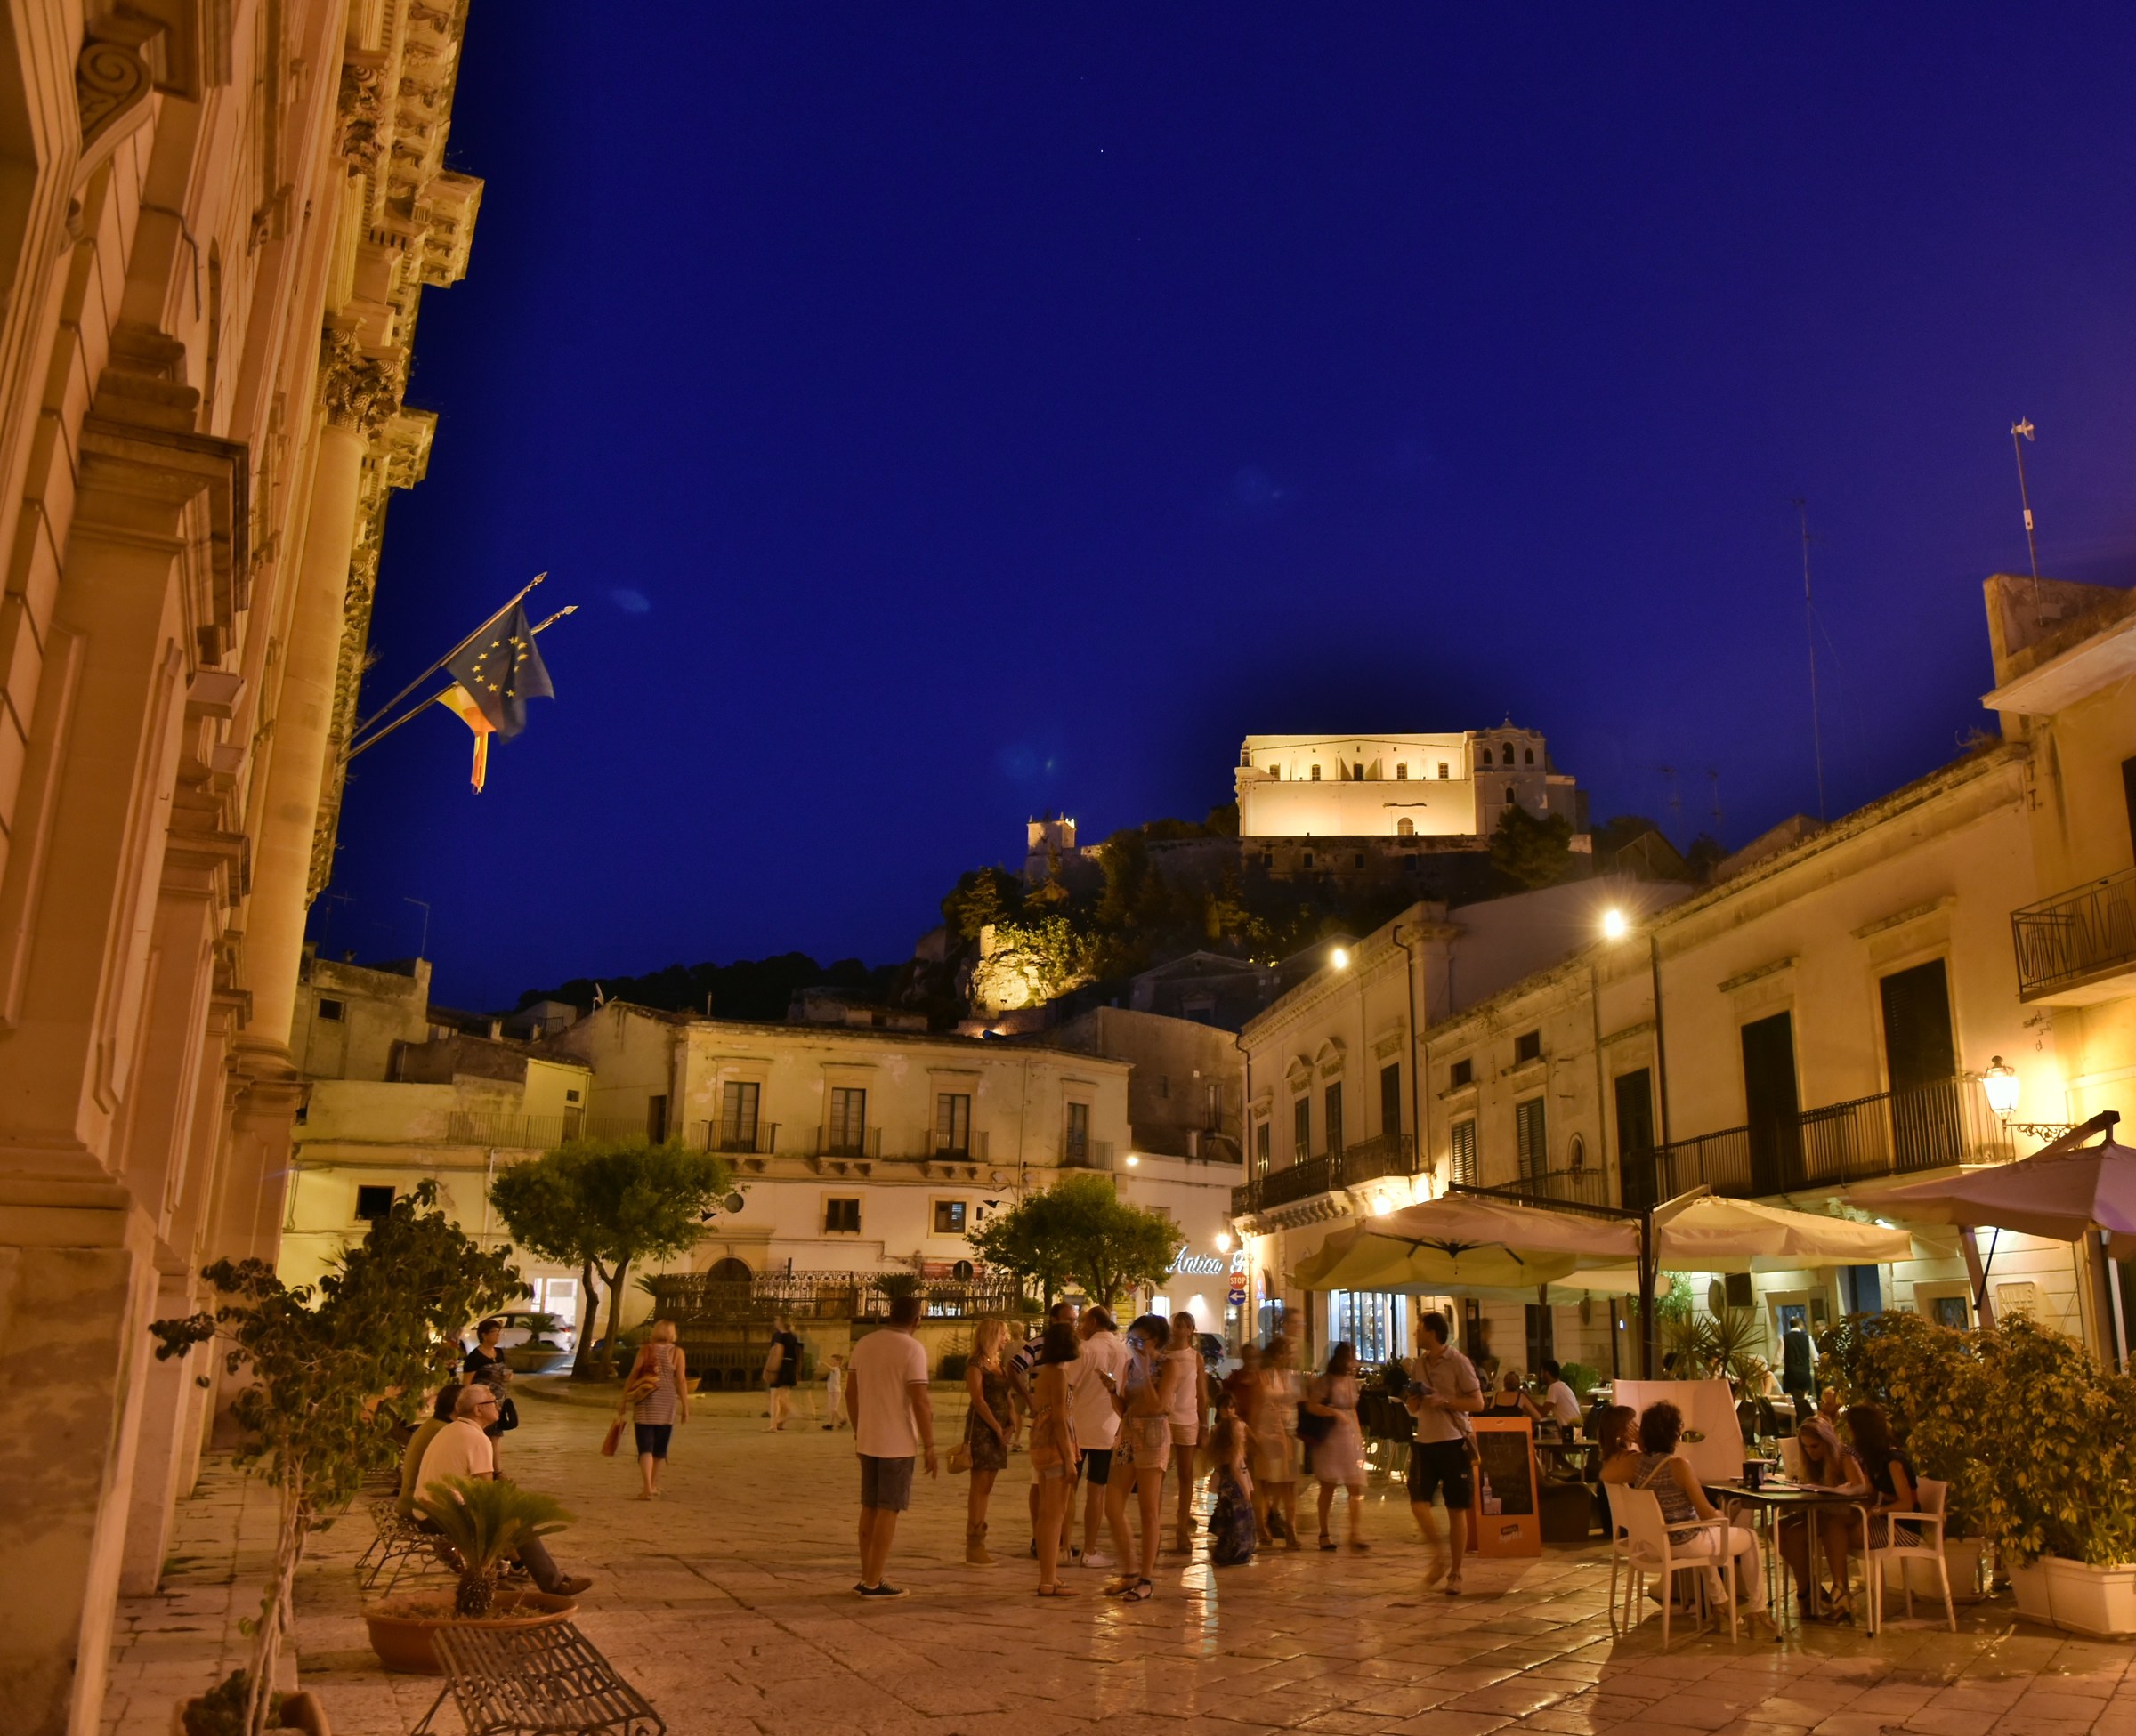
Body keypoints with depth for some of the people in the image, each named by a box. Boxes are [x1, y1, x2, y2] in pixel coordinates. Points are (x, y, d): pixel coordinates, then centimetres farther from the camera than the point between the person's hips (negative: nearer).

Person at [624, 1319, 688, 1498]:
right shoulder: (677, 1352, -1)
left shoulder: (645, 1349, 0)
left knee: (645, 1447, -2)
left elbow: (633, 1375, -2)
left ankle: (647, 1487, -18)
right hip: (667, 1404, 1)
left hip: (645, 1403, -1)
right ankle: (654, 1485, 27)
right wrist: (685, 1407, -2)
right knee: (660, 1447, 16)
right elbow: (681, 1380, -6)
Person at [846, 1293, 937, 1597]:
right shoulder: (913, 1349, -14)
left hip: (867, 1441, 6)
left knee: (869, 1508, 14)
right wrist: (930, 1448, -11)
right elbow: (920, 1402, -18)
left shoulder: (864, 1344, 5)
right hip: (898, 1443, -6)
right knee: (889, 1510, 1)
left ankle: (867, 1576, 19)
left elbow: (850, 1393, 11)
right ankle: (873, 1582, 3)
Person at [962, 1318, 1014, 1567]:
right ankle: (973, 1546, -4)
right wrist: (996, 1427, -14)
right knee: (980, 1485, -7)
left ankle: (978, 1541, 17)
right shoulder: (975, 1365, -9)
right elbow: (979, 1399, -15)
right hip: (982, 1428, -8)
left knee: (986, 1487, 11)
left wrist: (1012, 1423, 1)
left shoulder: (999, 1364, 16)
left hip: (999, 1429, 8)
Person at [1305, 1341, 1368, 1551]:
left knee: (1356, 1486, -1)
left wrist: (1360, 1435, 13)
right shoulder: (1325, 1381, -9)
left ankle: (1355, 1532, 5)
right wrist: (1334, 1412, -26)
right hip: (1329, 1438, -5)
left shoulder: (1351, 1380, 10)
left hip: (1350, 1437, 5)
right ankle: (1324, 1534, 12)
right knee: (1328, 1487, 2)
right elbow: (1311, 1406, -16)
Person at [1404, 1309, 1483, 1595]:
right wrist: (1413, 1397, -3)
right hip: (1425, 1442, 5)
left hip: (1453, 1442, -5)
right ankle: (1439, 1555, 14)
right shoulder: (1418, 1365, 11)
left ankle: (1455, 1573, 13)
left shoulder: (1458, 1363, -7)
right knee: (1418, 1502, -7)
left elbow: (1478, 1403, -9)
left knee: (1456, 1509, 2)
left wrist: (1443, 1401, -19)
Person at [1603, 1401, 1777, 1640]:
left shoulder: (1635, 1462, -9)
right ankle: (1757, 1615, 24)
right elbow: (1706, 1513, -19)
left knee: (1710, 1533, 39)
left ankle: (1721, 1604, 47)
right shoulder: (1678, 1464, -25)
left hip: (1655, 1543, 7)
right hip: (1684, 1544, -7)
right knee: (1750, 1537, 18)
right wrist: (1724, 1518, 4)